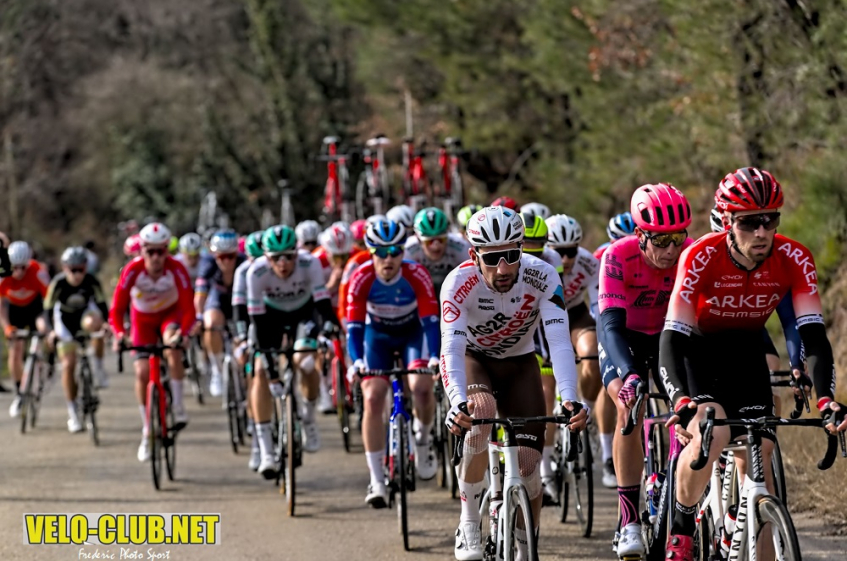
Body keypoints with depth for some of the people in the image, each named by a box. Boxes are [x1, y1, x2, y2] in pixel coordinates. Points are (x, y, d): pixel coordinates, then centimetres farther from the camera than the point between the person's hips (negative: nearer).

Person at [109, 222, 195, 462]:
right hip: (143, 318, 1)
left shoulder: (176, 270, -30)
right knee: (142, 372, -8)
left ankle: (178, 406, -19)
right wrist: (119, 333, -48)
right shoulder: (133, 270, -29)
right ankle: (147, 430, 7)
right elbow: (117, 308, -30)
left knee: (173, 349, -33)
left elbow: (188, 307, -32)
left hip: (170, 313, -1)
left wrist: (183, 333, -49)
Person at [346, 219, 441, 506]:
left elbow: (430, 320, -32)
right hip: (377, 334, 1)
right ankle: (377, 481, -12)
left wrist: (434, 357, -47)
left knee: (421, 386, -26)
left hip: (413, 331, -1)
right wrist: (356, 361, -46)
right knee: (373, 398, -15)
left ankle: (423, 439, 7)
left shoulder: (417, 276, -28)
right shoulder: (361, 279, -27)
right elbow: (354, 325, -30)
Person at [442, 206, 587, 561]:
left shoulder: (541, 277, -29)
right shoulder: (460, 283, -31)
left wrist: (569, 399, -54)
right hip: (474, 359, -1)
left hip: (519, 365, 1)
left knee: (529, 466, -10)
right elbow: (451, 348, -40)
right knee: (481, 413, -34)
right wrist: (458, 402, -59)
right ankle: (469, 526, -20)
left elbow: (559, 343, -38)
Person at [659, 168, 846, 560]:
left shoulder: (793, 260, -23)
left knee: (757, 456, -11)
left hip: (745, 354, 3)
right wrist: (682, 404, -50)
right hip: (697, 351, -3)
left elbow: (814, 336, -24)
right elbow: (672, 339, -34)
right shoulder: (702, 257, -30)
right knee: (712, 434, -29)